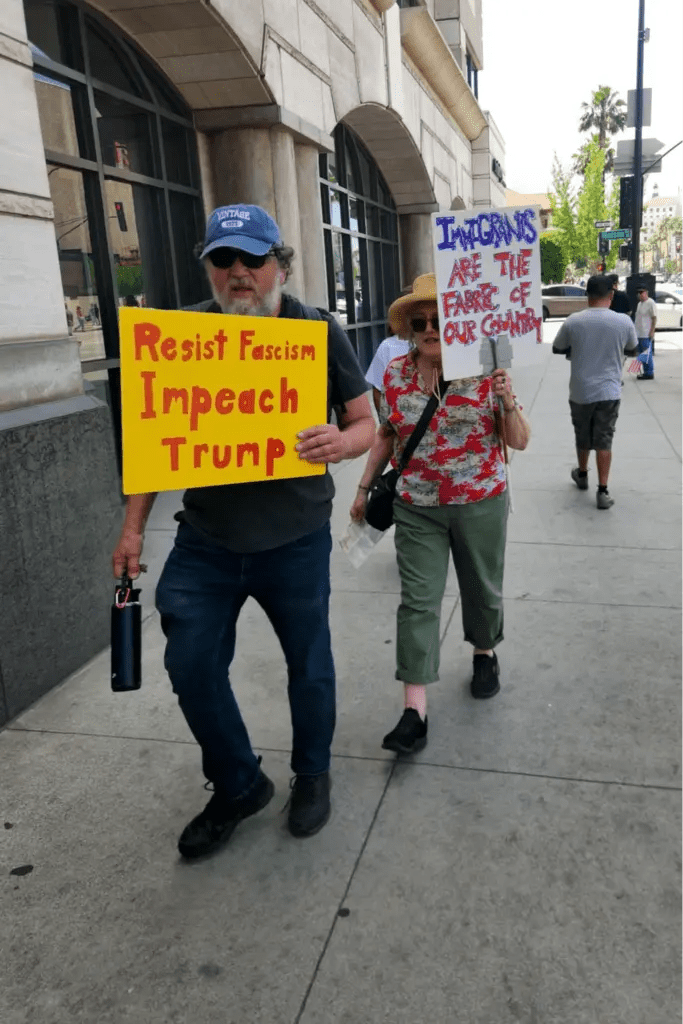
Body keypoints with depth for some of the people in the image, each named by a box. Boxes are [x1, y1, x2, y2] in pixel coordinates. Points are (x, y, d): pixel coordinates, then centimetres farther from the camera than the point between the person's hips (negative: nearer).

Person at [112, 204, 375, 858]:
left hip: (295, 541, -2)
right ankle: (237, 786, 32)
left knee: (308, 663, 13)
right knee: (191, 665, 7)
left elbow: (365, 424, -2)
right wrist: (133, 528, 1)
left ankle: (312, 773, 41)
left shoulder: (318, 332, -6)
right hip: (205, 540, 2)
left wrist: (340, 443, -26)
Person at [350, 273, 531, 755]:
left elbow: (520, 441, -5)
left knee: (483, 588, 16)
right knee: (418, 602, -4)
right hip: (417, 508, 1)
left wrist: (507, 402, -22)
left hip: (481, 504, -1)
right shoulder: (394, 374, 0)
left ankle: (485, 653, 46)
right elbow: (386, 436, 12)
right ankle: (415, 710, -1)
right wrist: (365, 487, 11)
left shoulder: (486, 371, -7)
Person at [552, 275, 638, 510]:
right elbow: (632, 351, 10)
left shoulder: (573, 321, -9)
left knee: (582, 437, 19)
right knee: (604, 441, 5)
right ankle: (602, 491, 3)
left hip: (580, 392, 1)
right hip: (609, 391, -1)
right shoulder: (624, 321, -8)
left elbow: (557, 349, 7)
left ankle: (582, 475, 40)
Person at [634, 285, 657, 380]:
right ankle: (646, 372, 18)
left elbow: (654, 318, -13)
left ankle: (649, 373, -4)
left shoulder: (650, 303, -10)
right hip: (639, 334, 9)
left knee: (647, 354, -7)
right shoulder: (639, 303, 17)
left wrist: (652, 331, -18)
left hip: (646, 334, -9)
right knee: (642, 354, 12)